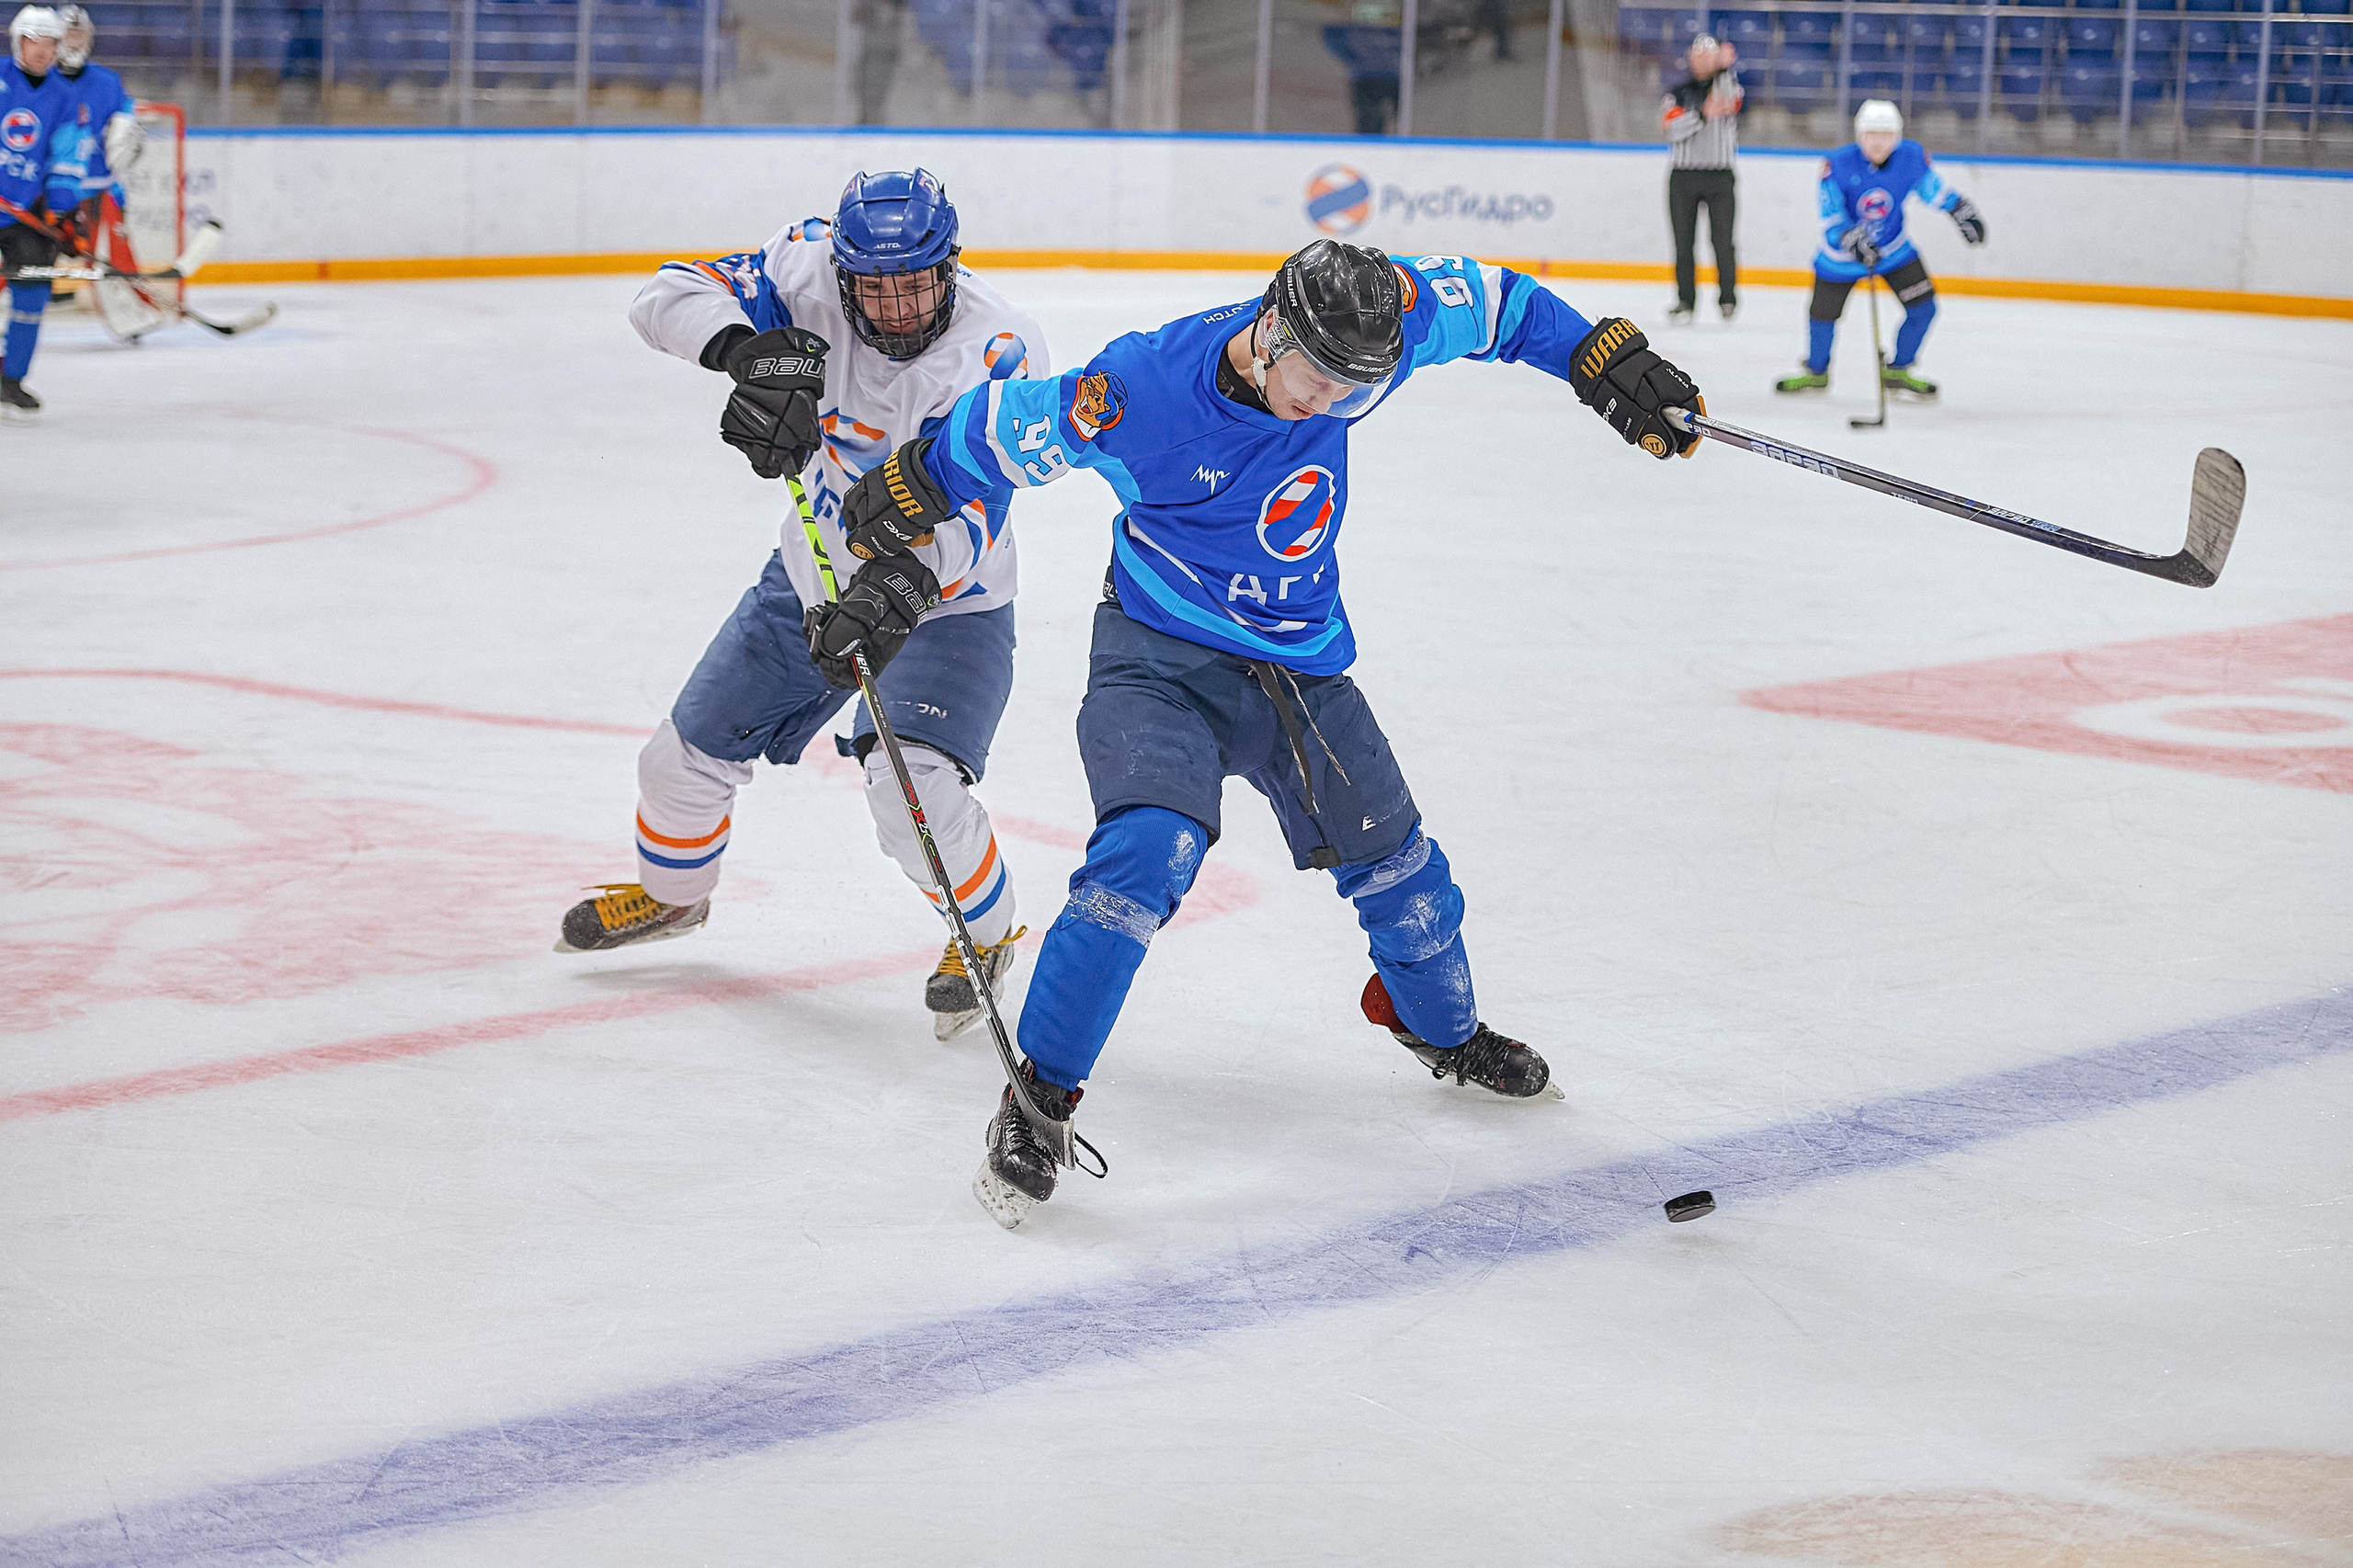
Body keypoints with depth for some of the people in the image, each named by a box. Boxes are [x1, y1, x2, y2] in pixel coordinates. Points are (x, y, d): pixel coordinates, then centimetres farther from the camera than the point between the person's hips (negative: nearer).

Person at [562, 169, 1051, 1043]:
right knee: (686, 759, 12)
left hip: (944, 602, -5)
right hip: (817, 577, 5)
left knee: (913, 789, -26)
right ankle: (670, 892, 46)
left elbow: (969, 510, -40)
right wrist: (746, 346, -44)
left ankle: (985, 933, 6)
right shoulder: (810, 268, -19)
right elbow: (669, 296, -24)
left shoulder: (998, 351, -31)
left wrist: (908, 582, -58)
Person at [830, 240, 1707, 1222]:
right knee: (1147, 854, -28)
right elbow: (1006, 427, -10)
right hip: (1160, 660, -5)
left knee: (1394, 862, 17)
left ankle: (1447, 1034, 48)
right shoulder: (1142, 390, -26)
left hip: (1298, 664, 5)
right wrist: (905, 497, 1)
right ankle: (1038, 1100, -16)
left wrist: (1606, 360, -1)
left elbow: (1487, 300, 3)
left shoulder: (1371, 321, -15)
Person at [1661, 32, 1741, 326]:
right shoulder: (1679, 94, 9)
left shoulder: (1726, 85, 6)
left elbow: (1731, 103, -19)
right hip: (1684, 177, 2)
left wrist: (1724, 68, -33)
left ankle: (1728, 298, 6)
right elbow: (1674, 129, -7)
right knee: (1684, 242, 1)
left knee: (1722, 240, -7)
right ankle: (1686, 302, 7)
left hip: (1719, 177, -2)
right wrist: (1702, 113, -22)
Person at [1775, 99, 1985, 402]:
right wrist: (1852, 240, -45)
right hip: (1842, 254, -2)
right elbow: (1831, 217, -28)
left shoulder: (1912, 157, -19)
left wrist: (1962, 210, -7)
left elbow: (1933, 186, 0)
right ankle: (1815, 373, 37)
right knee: (1822, 316, 7)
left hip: (1893, 248, 2)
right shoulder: (1838, 165, -28)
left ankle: (1899, 372, 15)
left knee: (1923, 307, -6)